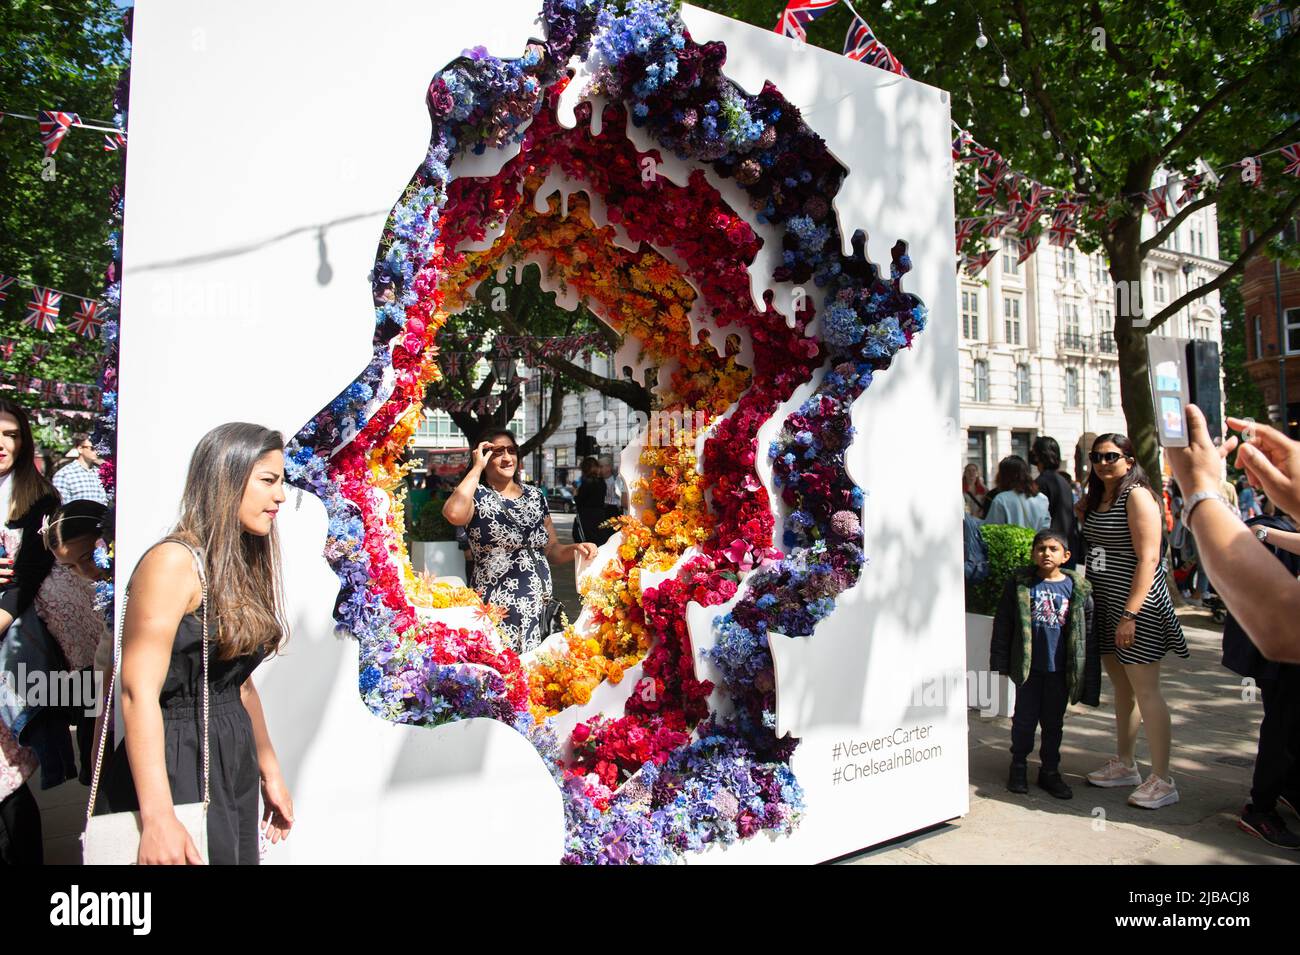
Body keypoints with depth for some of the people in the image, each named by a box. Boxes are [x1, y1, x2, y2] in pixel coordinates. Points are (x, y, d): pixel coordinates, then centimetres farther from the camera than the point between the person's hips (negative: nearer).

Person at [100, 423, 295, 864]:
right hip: (179, 763, -8)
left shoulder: (241, 566, 10)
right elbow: (139, 691, -22)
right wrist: (157, 819, -26)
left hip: (234, 762, 8)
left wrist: (270, 775, 16)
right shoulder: (174, 561, -16)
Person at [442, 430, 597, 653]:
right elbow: (454, 514, -27)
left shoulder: (534, 495, 12)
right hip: (496, 610, -5)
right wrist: (477, 467, -14)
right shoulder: (477, 495, -2)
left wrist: (575, 549, -4)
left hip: (539, 608, 5)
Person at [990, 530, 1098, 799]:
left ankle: (1050, 770, 27)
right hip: (1028, 666, -1)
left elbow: (1087, 633, 1)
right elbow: (1003, 624, 0)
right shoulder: (1020, 583, -4)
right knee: (1024, 719, 8)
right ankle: (1019, 765, 27)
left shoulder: (1078, 588, -3)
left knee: (1054, 722, 13)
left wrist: (1090, 676, 0)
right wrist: (999, 663, -2)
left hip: (1060, 668, 1)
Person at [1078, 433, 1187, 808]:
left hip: (1136, 605, -8)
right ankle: (1125, 765, 27)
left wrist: (1130, 614, -22)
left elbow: (1148, 558, -18)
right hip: (1105, 604, 8)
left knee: (1145, 691, -5)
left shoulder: (1137, 495, -12)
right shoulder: (1096, 499, 14)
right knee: (1121, 688, 16)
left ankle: (1162, 781, 3)